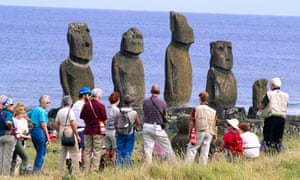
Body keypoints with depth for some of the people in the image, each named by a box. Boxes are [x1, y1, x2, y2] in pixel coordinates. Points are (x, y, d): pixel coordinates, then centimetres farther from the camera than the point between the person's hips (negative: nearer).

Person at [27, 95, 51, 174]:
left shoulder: (34, 109, 15)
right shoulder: (42, 111, -11)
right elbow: (43, 124, -16)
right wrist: (48, 137, -14)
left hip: (33, 131, 9)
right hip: (40, 131, -9)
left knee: (38, 152, 17)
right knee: (42, 153, -2)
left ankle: (35, 171, 16)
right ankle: (36, 171, -5)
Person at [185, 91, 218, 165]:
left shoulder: (196, 109, 3)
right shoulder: (213, 111, 13)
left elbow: (191, 122, 0)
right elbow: (215, 125, 12)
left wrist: (189, 133, 5)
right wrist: (215, 135, 19)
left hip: (199, 131, -3)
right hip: (209, 133, 3)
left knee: (191, 148, -1)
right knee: (205, 151, 4)